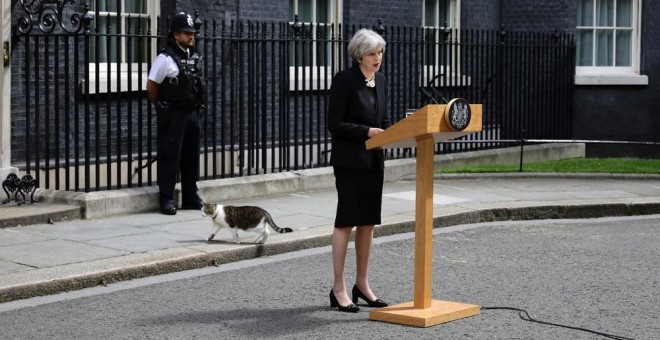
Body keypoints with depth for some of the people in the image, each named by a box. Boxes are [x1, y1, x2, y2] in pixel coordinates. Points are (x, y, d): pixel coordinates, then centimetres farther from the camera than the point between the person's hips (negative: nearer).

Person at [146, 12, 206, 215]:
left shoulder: (194, 58, 10)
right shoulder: (165, 59, -12)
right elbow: (151, 86, -8)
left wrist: (198, 107, 15)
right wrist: (161, 107, 1)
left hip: (192, 114, 7)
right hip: (173, 116, -7)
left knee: (191, 157, 12)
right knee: (169, 157, -4)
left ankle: (190, 197, 21)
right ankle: (166, 199, 2)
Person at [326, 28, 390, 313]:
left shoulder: (380, 80, 11)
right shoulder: (344, 80, -11)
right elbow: (335, 124, -14)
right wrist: (367, 131, -21)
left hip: (374, 160, 7)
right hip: (350, 160, -7)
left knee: (368, 222, 10)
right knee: (346, 221, -4)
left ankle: (362, 284, 20)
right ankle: (339, 289, 1)